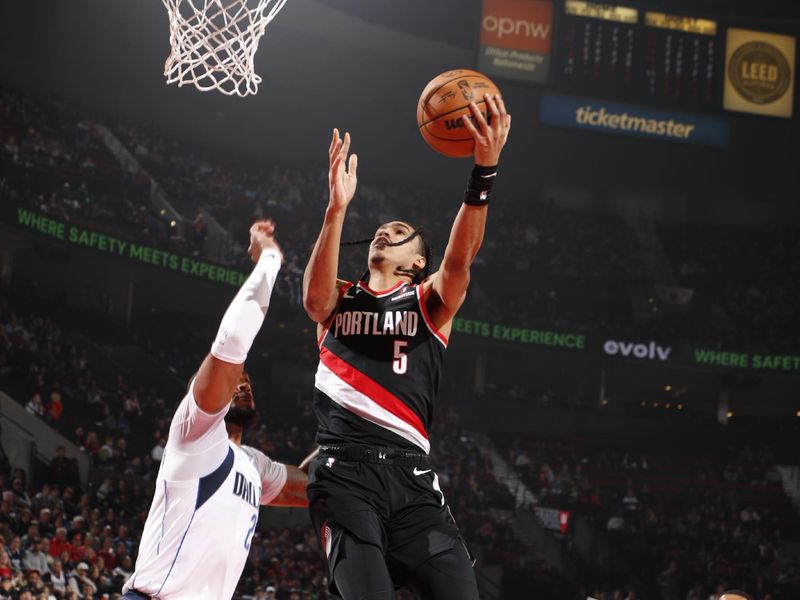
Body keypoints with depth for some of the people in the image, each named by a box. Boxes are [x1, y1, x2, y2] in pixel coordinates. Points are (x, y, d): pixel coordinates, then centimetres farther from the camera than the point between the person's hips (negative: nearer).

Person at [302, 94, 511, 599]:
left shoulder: (430, 301, 17)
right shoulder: (341, 300, 19)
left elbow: (459, 260, -5)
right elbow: (315, 298, -7)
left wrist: (485, 172, -21)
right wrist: (337, 209, -21)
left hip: (411, 473, 1)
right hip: (345, 471, -1)